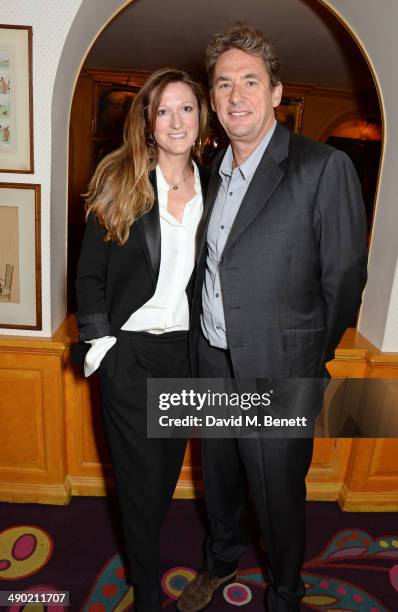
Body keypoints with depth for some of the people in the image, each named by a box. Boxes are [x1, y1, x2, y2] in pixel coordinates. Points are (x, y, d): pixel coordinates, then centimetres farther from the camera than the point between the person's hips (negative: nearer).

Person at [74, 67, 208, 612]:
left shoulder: (213, 188, 3)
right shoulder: (119, 181, -4)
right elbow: (90, 272, -2)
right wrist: (98, 337, -9)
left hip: (188, 349, 3)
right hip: (129, 350, -3)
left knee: (169, 465, 18)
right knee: (142, 474, 7)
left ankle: (144, 545, 47)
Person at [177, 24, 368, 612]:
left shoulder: (324, 167, -14)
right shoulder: (215, 170, 7)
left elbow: (344, 278, -10)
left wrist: (312, 359, -3)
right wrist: (204, 336, 8)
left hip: (277, 372, -6)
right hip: (211, 363, 6)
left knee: (279, 493, 14)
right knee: (218, 477, 24)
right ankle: (221, 560, 53)